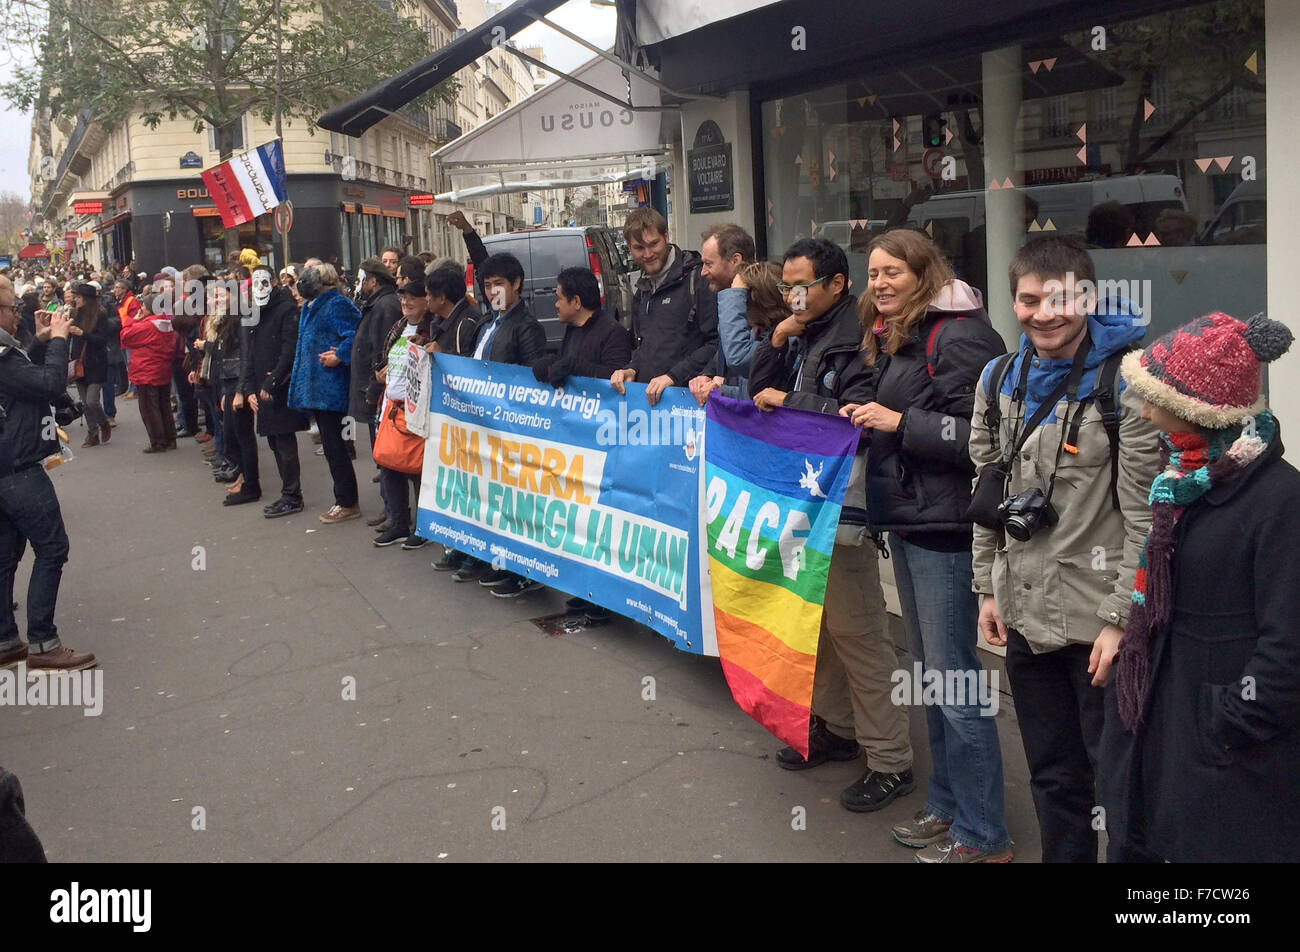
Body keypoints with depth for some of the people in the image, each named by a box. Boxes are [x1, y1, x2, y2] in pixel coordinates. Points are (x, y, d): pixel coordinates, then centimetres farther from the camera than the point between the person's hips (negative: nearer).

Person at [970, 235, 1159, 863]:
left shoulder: (1124, 383, -11)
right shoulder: (998, 380, 7)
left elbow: (1144, 517, -12)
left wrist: (1120, 619, -14)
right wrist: (988, 587, 10)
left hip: (1100, 621, -5)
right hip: (1025, 613, 6)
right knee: (1053, 775, 18)